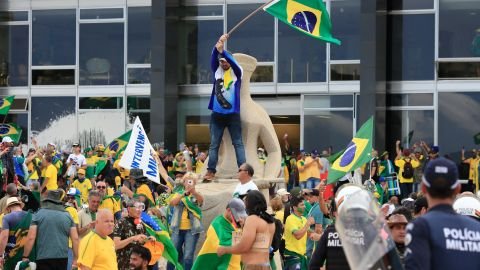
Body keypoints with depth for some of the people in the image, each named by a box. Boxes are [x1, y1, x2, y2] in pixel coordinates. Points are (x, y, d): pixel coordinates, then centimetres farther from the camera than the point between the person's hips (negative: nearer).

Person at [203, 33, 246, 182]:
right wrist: (217, 47, -27)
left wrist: (222, 51, -32)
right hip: (217, 114, 3)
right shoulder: (217, 71, 9)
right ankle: (211, 171, 1)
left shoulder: (237, 72, 2)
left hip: (232, 114, -3)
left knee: (238, 143, 0)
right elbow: (213, 58, -8)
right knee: (214, 144, 2)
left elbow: (233, 62, -18)